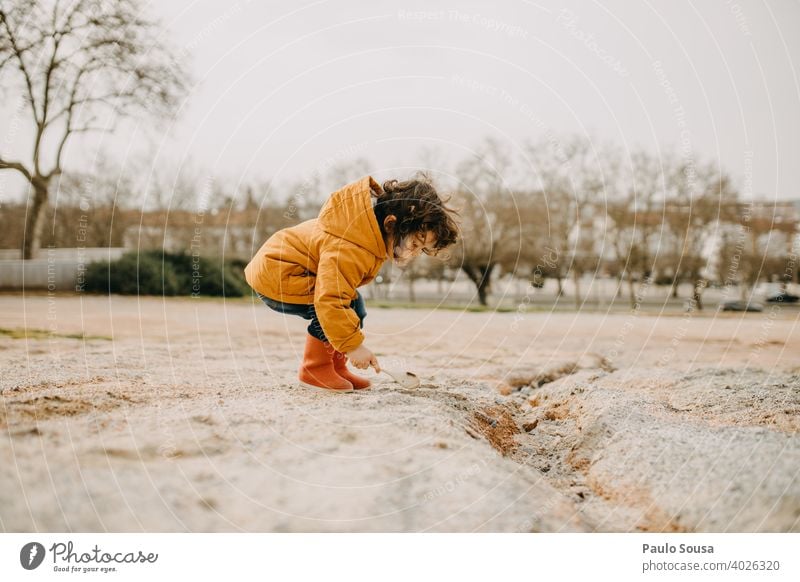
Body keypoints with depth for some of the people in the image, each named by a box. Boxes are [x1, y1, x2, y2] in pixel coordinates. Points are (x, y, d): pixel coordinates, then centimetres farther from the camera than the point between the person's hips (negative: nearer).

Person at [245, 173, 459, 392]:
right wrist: (353, 345, -32)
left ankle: (335, 367, 15)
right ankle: (314, 368, -9)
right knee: (350, 306, -22)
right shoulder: (348, 251, -35)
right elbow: (330, 301, -38)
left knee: (354, 308, 9)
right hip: (275, 276, -10)